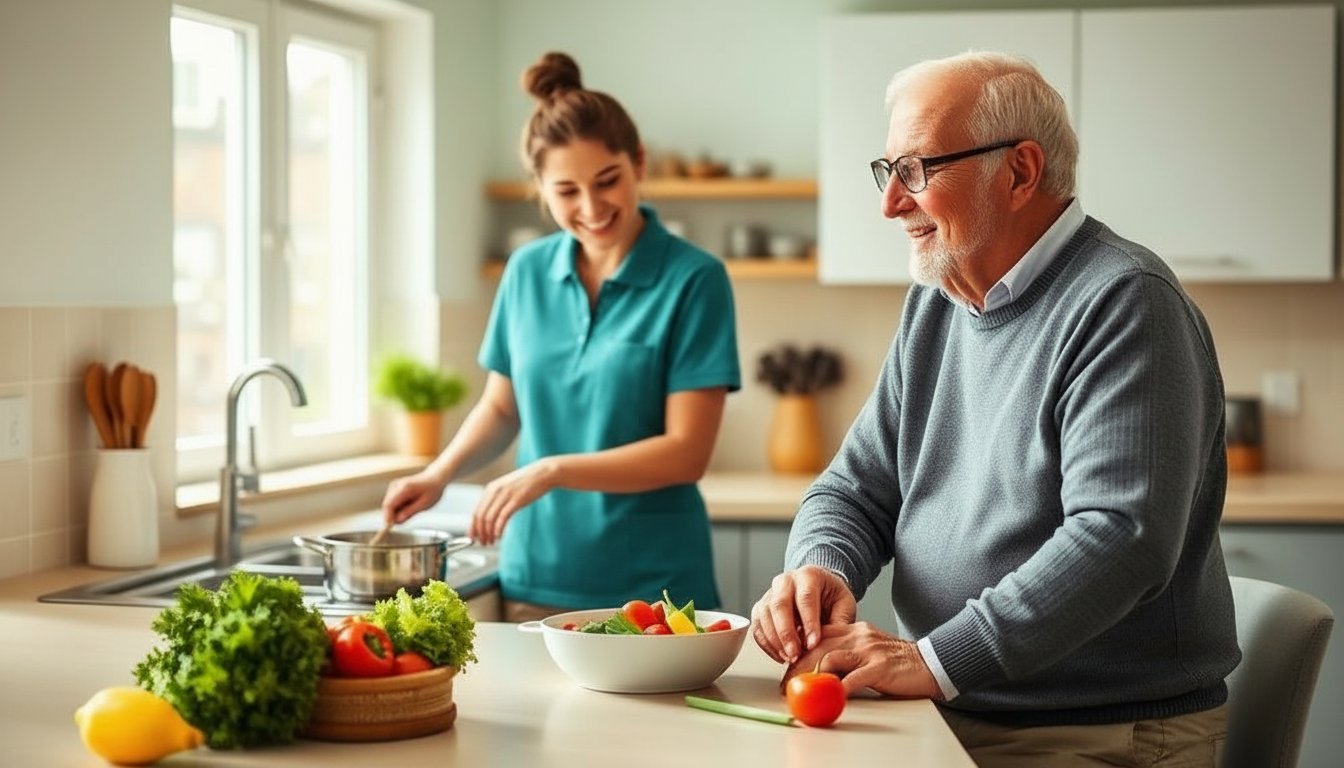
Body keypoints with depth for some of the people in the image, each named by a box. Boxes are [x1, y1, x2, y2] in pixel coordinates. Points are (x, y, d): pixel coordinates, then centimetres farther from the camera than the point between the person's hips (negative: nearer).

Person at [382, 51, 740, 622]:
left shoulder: (692, 280, -9)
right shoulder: (527, 272, 4)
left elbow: (687, 451, -12)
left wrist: (552, 471, -20)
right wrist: (440, 474, -1)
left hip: (648, 589, -4)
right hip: (534, 579, 4)